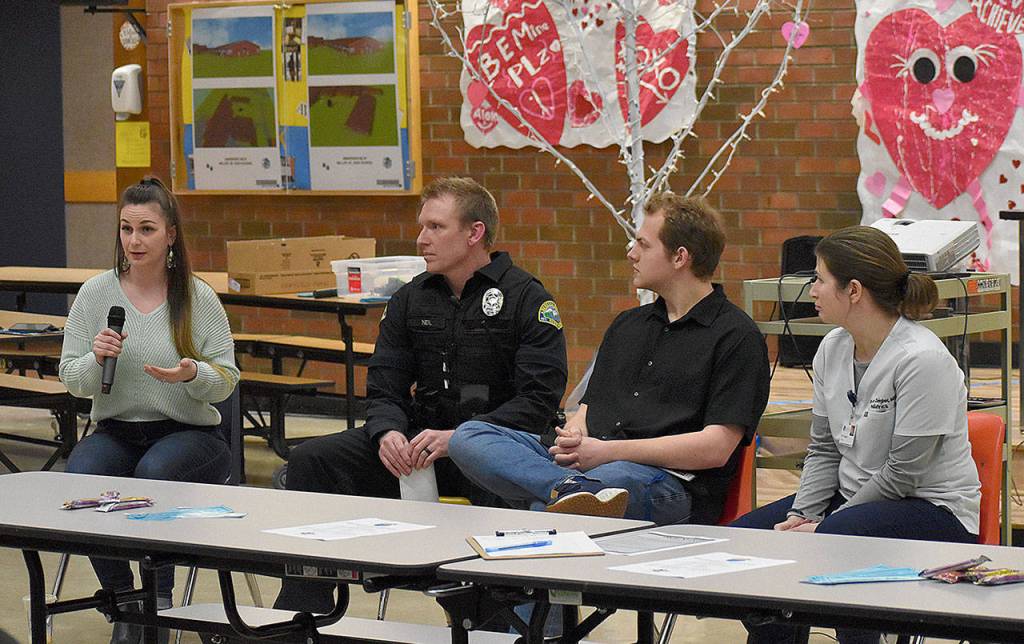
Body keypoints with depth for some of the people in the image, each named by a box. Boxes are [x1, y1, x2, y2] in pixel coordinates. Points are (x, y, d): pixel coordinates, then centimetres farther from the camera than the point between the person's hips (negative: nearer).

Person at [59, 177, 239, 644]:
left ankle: (159, 601, -16)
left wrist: (192, 374, -21)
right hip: (115, 430, 2)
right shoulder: (95, 294, 3)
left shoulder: (199, 298, -1)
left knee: (155, 472, -35)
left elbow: (226, 381, 1)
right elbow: (72, 381, 5)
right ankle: (124, 605, -9)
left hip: (189, 431, -2)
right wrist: (96, 359, -17)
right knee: (81, 479, -29)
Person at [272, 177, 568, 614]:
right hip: (418, 440, 5)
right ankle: (300, 614, -14)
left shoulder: (527, 299, -3)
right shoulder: (410, 300, 14)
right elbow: (384, 388, 11)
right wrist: (387, 432, -15)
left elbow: (539, 400, -12)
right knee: (311, 460, -13)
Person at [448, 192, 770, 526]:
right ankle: (575, 488, -38)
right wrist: (573, 437, 0)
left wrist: (608, 451, -14)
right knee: (469, 436, -17)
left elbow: (715, 449, -10)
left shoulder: (736, 336, 1)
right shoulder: (627, 325, 28)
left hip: (670, 482, -9)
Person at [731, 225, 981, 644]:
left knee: (828, 547, -35)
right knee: (743, 535, -5)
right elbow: (823, 450, 11)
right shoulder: (833, 348, 5)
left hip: (933, 510, -8)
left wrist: (822, 527, -16)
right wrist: (801, 515, -6)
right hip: (852, 497, 9)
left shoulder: (922, 358, -21)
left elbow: (903, 473, -20)